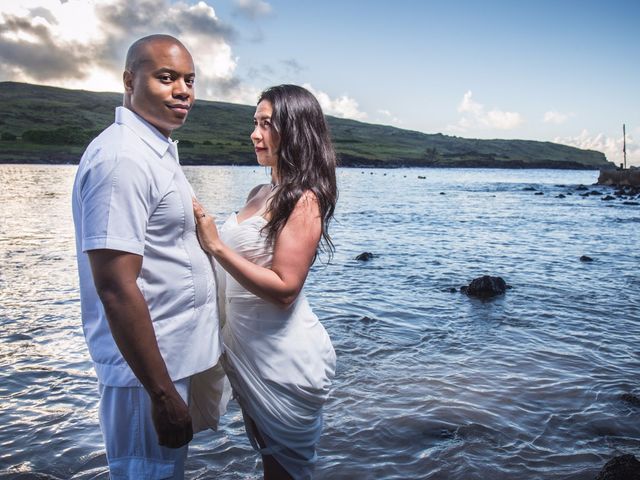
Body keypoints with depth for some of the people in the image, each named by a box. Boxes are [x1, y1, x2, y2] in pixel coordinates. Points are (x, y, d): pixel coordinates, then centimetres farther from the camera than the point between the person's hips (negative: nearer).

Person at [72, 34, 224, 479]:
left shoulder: (156, 150, 11)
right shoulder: (123, 158, -21)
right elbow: (116, 288, -25)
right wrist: (163, 394, -23)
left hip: (173, 357, 10)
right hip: (150, 370, -10)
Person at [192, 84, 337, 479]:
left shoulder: (303, 200, -17)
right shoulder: (260, 194, 8)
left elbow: (284, 289, -24)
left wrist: (216, 245, -25)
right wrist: (204, 232, 1)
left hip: (285, 360, -8)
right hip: (247, 352, 8)